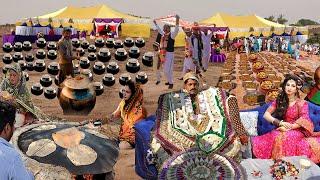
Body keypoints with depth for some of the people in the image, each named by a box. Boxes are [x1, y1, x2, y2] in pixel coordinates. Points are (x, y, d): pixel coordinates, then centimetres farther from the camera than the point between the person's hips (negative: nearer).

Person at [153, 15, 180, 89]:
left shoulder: (172, 35, -10)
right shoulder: (163, 34, 9)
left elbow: (176, 30, -29)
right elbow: (159, 29, 30)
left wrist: (177, 21, -42)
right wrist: (155, 23, 40)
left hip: (170, 53, -7)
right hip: (163, 53, 7)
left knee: (168, 69, -7)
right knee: (165, 69, 16)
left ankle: (171, 83, 6)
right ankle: (169, 81, 32)